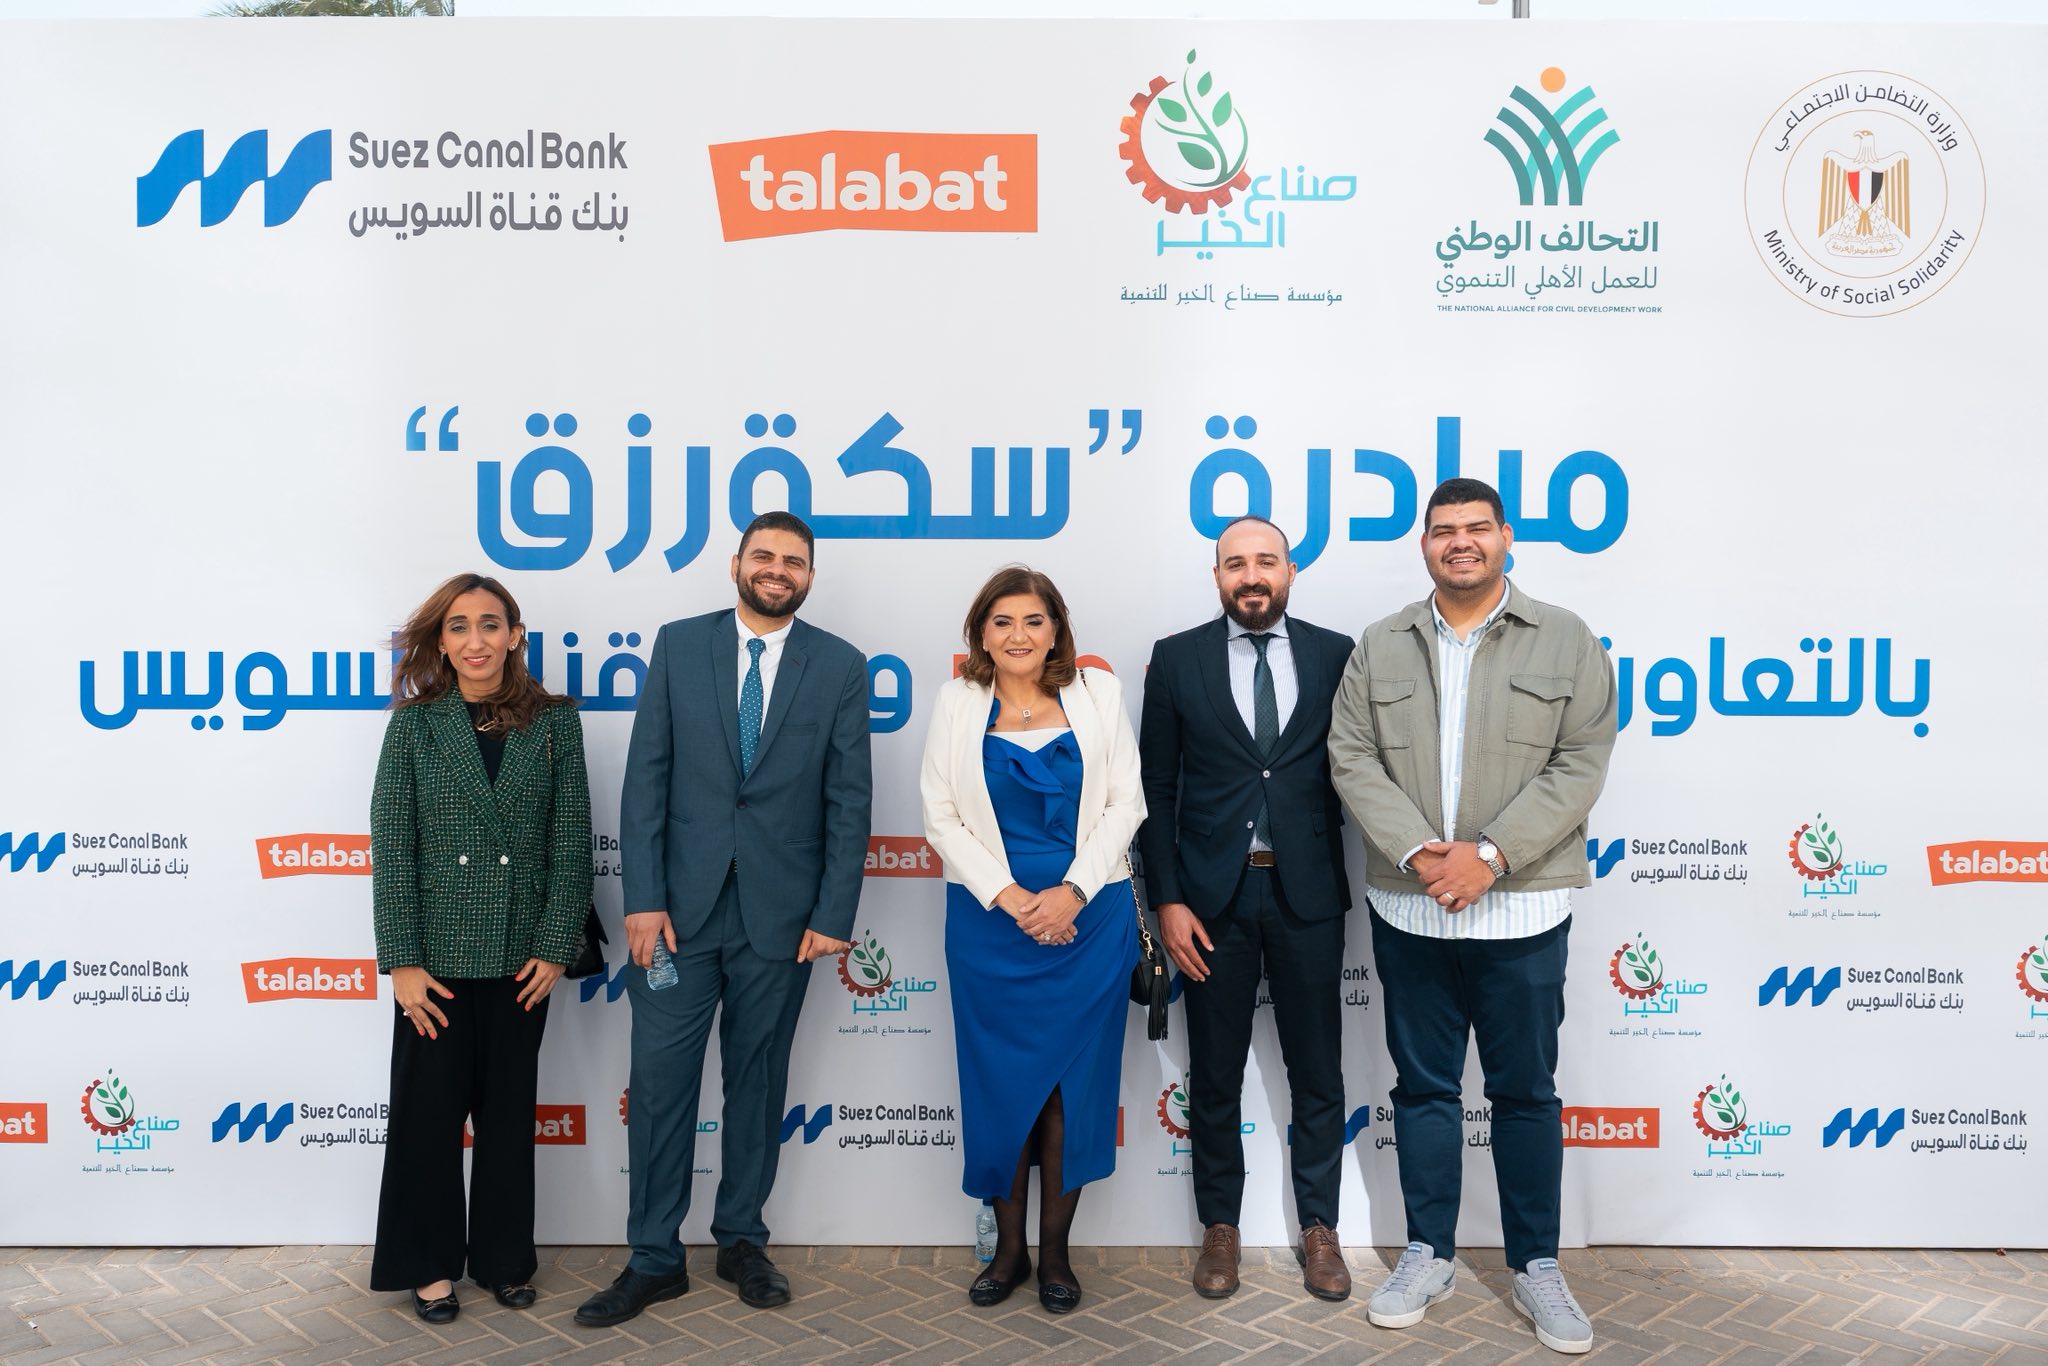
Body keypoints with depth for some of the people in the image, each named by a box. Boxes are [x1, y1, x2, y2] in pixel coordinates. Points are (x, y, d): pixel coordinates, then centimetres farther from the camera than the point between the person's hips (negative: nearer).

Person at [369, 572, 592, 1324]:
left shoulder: (554, 720, -1)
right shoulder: (415, 724, -2)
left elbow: (571, 839, -2)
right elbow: (391, 845, -5)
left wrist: (554, 946, -7)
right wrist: (402, 959, -10)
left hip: (521, 952, 1)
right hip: (438, 951, -1)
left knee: (509, 1108, 13)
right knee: (429, 1107, 9)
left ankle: (504, 1255, 29)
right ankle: (428, 1263, 26)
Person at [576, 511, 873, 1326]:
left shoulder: (841, 667, 1)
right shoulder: (678, 646, 2)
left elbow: (848, 800, -1)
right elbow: (645, 778, -1)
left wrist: (834, 914, -5)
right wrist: (643, 898, -7)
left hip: (781, 913, 0)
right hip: (681, 902, 0)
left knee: (758, 1078, 12)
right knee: (660, 1078, 4)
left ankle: (741, 1241, 28)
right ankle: (654, 1259, 19)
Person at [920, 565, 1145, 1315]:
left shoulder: (1098, 692, 3)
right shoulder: (957, 703, 3)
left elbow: (1125, 803, 0)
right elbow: (940, 815, 0)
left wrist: (1070, 892, -10)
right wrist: (1008, 896, -10)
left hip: (1088, 914, 0)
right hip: (989, 918, 0)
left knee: (1073, 1078, 5)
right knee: (1000, 1079, 6)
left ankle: (1056, 1249, 20)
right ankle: (1008, 1246, 22)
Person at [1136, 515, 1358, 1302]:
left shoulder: (1335, 655, 2)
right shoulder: (1177, 659, 0)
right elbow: (1156, 788, 0)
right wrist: (1167, 899, -6)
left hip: (1307, 892, 1)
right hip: (1212, 894, 0)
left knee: (1317, 1072, 10)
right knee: (1214, 1075, 11)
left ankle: (1319, 1227, 27)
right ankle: (1220, 1227, 27)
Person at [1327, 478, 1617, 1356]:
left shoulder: (1566, 641, 1)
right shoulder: (1379, 648, 6)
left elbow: (1580, 764, -6)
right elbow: (1353, 759, 0)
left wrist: (1489, 855, -15)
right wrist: (1418, 853, -13)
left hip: (1522, 910, -2)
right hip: (1409, 909, 2)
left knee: (1526, 1091, 9)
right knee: (1423, 1086, 12)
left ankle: (1537, 1267, 24)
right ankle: (1429, 1256, 26)